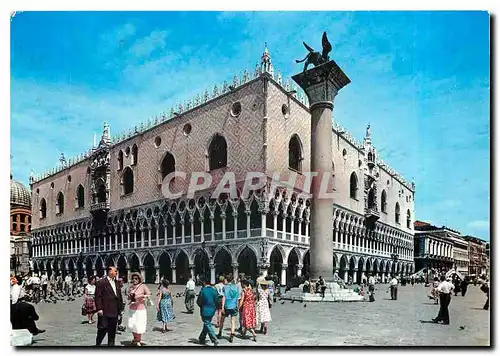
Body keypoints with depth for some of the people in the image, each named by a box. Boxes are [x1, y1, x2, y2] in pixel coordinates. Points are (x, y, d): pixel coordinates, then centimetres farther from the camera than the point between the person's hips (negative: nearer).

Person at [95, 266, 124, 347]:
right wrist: (99, 309, -16)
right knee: (103, 329, -1)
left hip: (114, 311, 7)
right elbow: (98, 296, -12)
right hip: (105, 311, -6)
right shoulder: (101, 282, -9)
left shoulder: (116, 283, 13)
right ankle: (98, 344, 18)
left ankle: (111, 344, 22)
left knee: (112, 330, 12)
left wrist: (120, 306, 10)